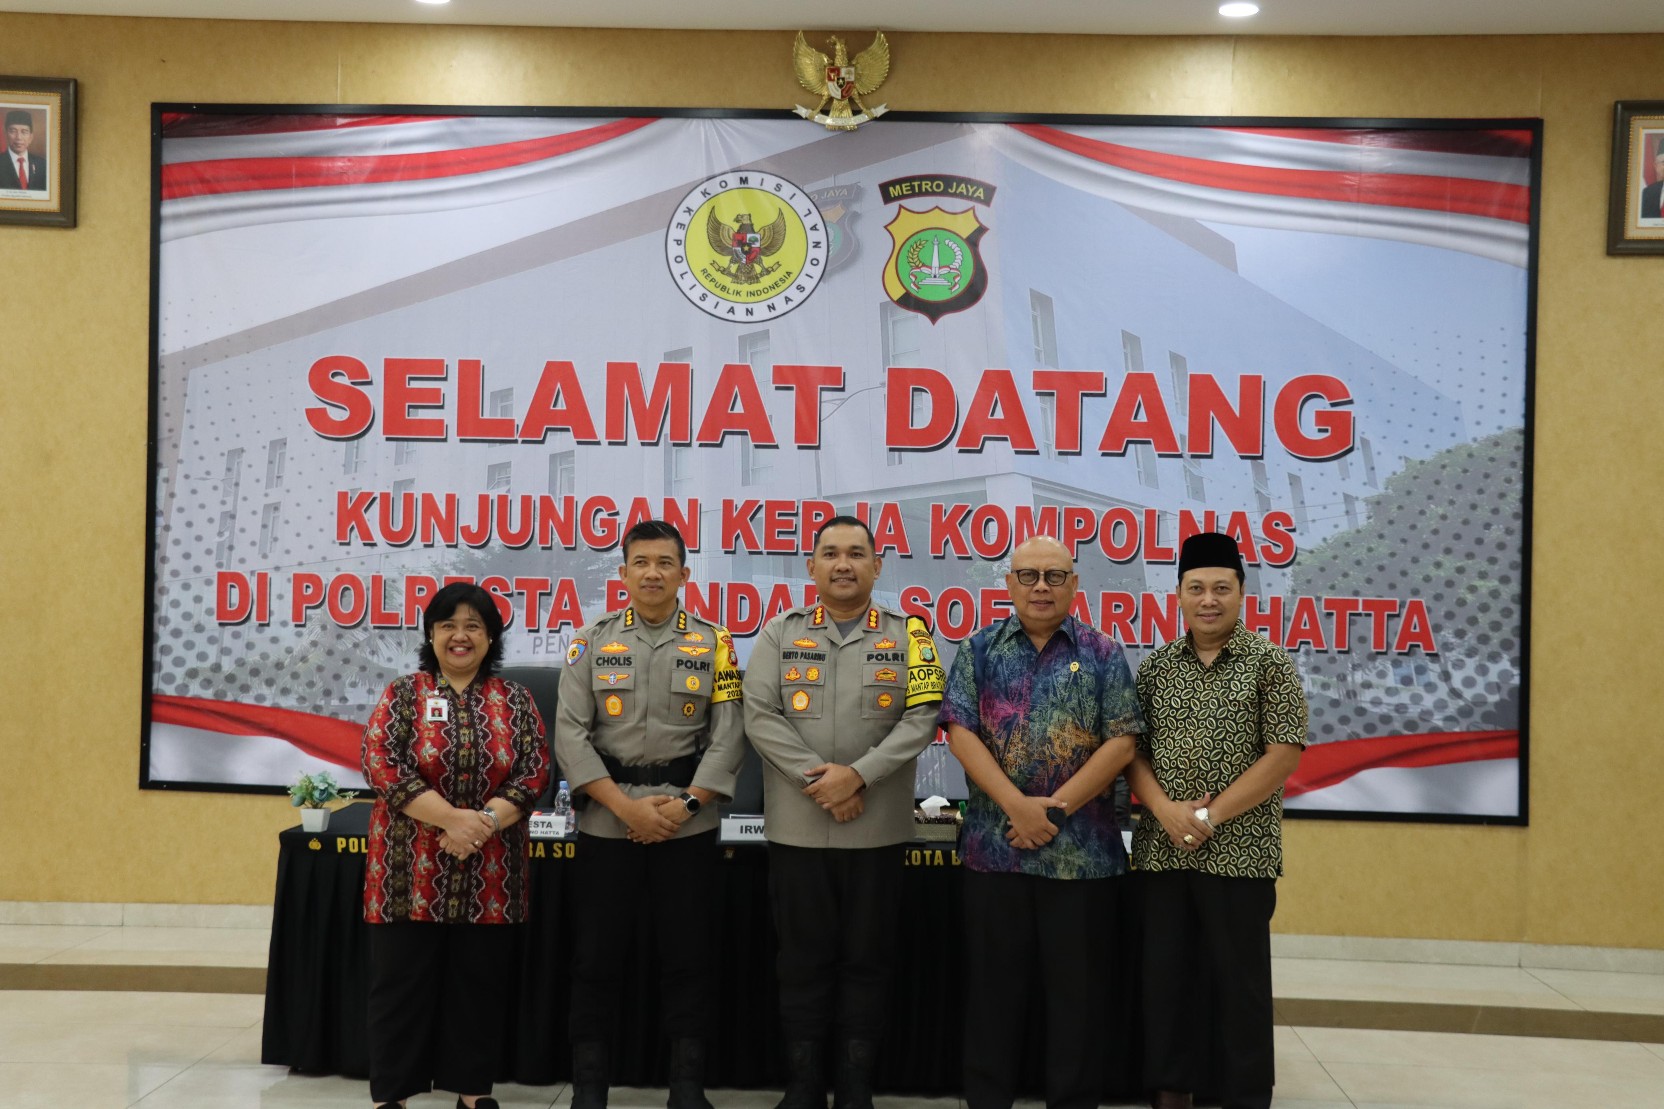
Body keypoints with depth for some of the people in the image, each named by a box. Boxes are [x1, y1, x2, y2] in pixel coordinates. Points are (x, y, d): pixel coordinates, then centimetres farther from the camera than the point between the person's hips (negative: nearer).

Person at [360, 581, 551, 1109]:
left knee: (479, 983, 9)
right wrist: (452, 818, -19)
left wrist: (485, 822, -17)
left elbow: (535, 770, -1)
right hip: (412, 870, -1)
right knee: (402, 982, 3)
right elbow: (380, 762, -11)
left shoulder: (515, 701, 6)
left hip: (489, 873, 2)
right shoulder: (403, 694, 1)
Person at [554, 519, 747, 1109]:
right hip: (606, 820, 0)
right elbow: (570, 733, -3)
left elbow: (728, 734, -1)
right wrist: (626, 806, -12)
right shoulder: (592, 641, 3)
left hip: (689, 822, 0)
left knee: (689, 953, 5)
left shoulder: (714, 644, 3)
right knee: (596, 954, 5)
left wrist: (684, 805, -12)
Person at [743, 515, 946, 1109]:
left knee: (867, 959, 7)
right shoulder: (780, 633, 4)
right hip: (796, 827, 0)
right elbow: (759, 716, -4)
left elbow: (922, 719, -6)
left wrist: (859, 774, -17)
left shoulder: (909, 635, 3)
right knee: (803, 957, 8)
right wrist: (817, 777, -15)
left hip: (879, 828, 0)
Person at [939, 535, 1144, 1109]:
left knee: (1079, 990, 6)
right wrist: (1017, 805, -14)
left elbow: (1121, 743, -3)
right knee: (992, 985, 9)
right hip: (994, 844, 1)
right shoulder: (980, 649, 6)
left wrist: (1057, 808, -12)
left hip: (1083, 851, -1)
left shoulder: (1103, 654, 4)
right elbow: (961, 732, -4)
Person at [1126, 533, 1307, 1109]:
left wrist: (1211, 815, -14)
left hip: (1240, 852, -3)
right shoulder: (1156, 667, 7)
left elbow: (1283, 755, -9)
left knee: (1240, 983, 3)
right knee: (1166, 977, 9)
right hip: (1161, 851, 3)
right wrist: (1166, 810, -11)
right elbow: (1132, 749, 7)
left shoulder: (1270, 664, -3)